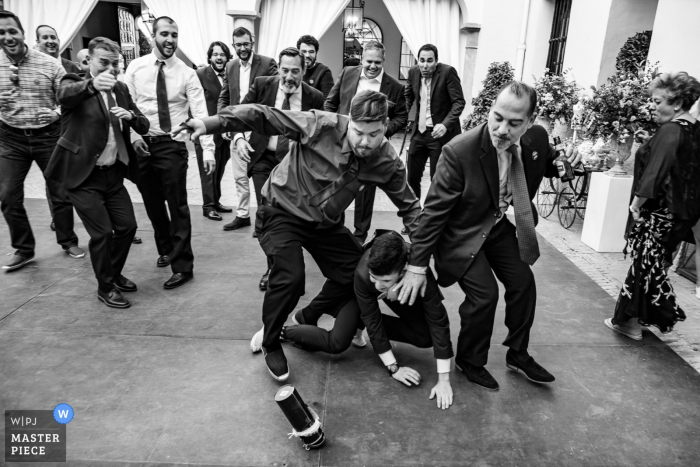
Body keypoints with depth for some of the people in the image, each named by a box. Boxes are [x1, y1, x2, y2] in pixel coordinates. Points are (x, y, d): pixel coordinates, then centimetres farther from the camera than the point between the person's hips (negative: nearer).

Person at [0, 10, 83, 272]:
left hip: (48, 136, -2)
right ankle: (23, 249, 19)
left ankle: (68, 241, 26)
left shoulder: (49, 64, -5)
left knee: (61, 193, 6)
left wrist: (57, 112, -17)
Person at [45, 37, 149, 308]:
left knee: (127, 227, 8)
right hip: (84, 176, -5)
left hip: (114, 174, 5)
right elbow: (64, 93, -31)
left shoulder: (121, 90, 9)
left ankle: (114, 274, 32)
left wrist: (131, 116, -16)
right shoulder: (75, 83, -6)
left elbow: (144, 127, 7)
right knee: (102, 232, -4)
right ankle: (105, 288, 16)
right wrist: (92, 85, -52)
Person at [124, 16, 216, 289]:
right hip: (141, 143, 3)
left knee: (177, 205, -5)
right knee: (152, 204, 15)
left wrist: (208, 150, -21)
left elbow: (200, 114, -11)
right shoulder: (136, 67, 3)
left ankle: (183, 266, 2)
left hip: (172, 145, -3)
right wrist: (133, 135, -10)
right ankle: (166, 249, 36)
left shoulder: (186, 73, -3)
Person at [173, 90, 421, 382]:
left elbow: (410, 207, -1)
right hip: (282, 212, -5)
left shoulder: (387, 163, -14)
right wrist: (212, 123, -32)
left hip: (325, 222, 5)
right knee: (290, 277, -22)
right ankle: (270, 343, 9)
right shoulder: (322, 126, -26)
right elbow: (264, 116, -24)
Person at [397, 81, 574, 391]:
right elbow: (434, 211, -25)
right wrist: (417, 267, -23)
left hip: (499, 225, 6)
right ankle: (469, 361, 15)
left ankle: (518, 354, 30)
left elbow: (548, 166, 10)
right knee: (484, 294, -13)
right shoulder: (459, 152, -30)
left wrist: (562, 161, -16)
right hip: (463, 233, -6)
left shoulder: (537, 139, -14)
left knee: (523, 282, 6)